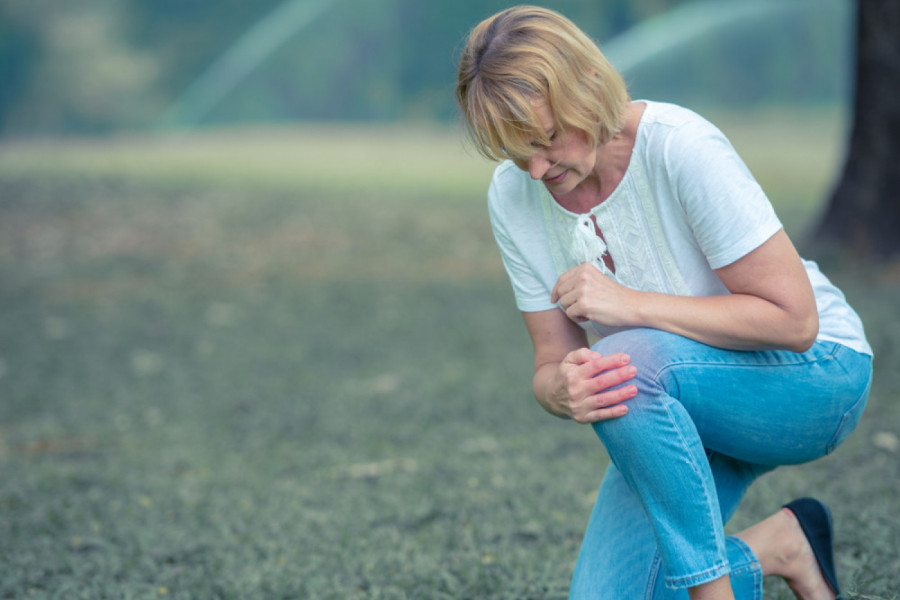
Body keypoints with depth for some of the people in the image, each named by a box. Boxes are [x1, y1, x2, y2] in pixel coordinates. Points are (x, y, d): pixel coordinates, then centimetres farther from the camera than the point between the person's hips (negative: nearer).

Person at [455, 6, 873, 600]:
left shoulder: (682, 147, -26)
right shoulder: (513, 195, -9)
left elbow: (794, 318, -25)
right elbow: (552, 363, -5)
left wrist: (629, 304, -31)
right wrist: (563, 391, -31)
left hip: (812, 375, -6)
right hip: (683, 415, 6)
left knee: (628, 363, -35)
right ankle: (770, 544, 13)